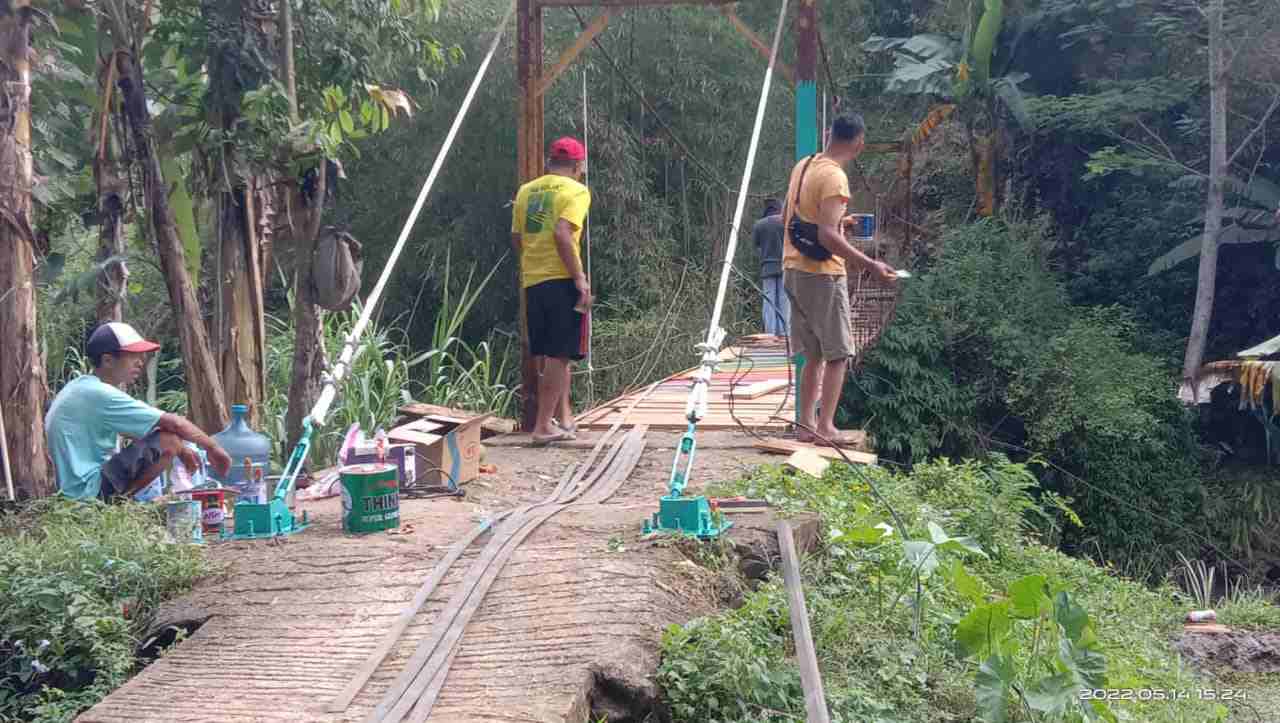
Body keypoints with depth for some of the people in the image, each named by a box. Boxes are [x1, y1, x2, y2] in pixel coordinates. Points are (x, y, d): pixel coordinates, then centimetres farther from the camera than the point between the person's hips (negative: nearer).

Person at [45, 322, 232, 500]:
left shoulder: (81, 387, 12)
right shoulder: (99, 394, -18)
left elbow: (136, 429, 19)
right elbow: (173, 423, -19)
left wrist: (180, 449, 14)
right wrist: (213, 448, -7)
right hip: (89, 491, -10)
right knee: (168, 440, -18)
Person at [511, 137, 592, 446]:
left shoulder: (526, 190, 14)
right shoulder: (576, 191, -5)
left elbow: (516, 238, 14)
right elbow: (562, 232, -19)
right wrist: (580, 277, -17)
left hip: (531, 280, 7)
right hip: (561, 280, -7)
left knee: (548, 355, 16)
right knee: (559, 355, -3)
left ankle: (563, 415, 26)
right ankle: (543, 426, -5)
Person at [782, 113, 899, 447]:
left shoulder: (803, 165, 9)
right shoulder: (834, 177, -17)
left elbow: (787, 219, 19)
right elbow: (827, 237, -24)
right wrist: (870, 265, -24)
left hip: (795, 270, 8)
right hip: (822, 275, -8)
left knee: (814, 354, 15)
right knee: (838, 355, 1)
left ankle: (807, 424, 16)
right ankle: (825, 427, 0)